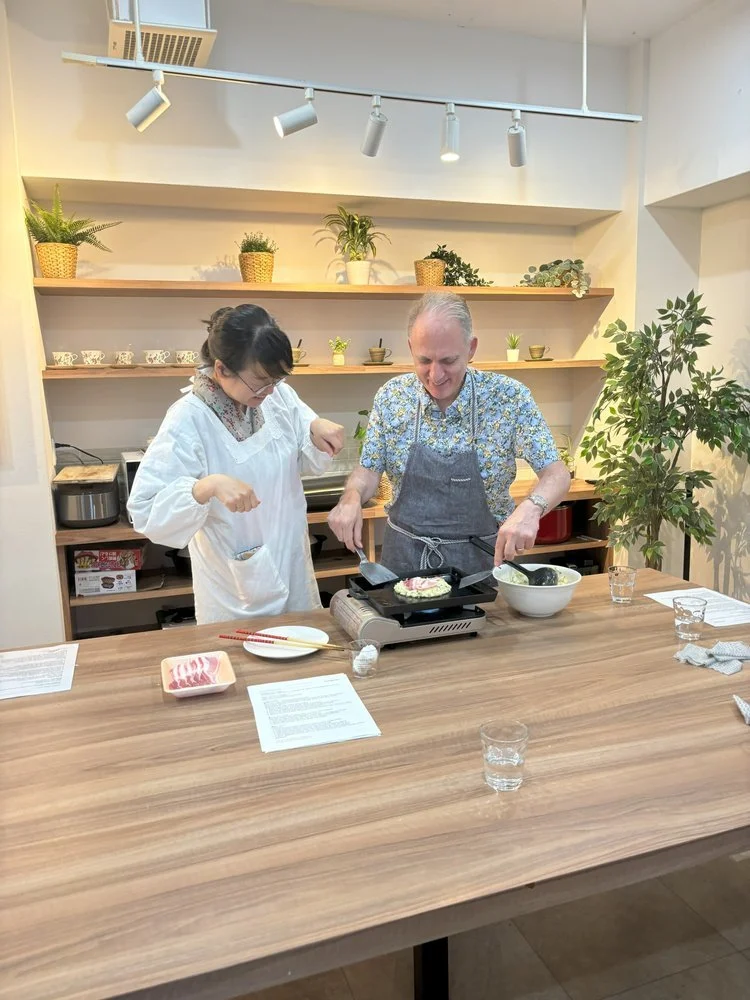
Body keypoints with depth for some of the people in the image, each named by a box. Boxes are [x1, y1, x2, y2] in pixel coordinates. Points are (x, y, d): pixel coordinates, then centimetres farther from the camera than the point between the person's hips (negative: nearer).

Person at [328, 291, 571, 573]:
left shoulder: (509, 397, -10)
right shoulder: (391, 396, -3)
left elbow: (556, 474, -9)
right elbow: (369, 470, 3)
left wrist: (530, 508, -31)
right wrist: (351, 497, -19)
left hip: (480, 559, -1)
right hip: (404, 558, 2)